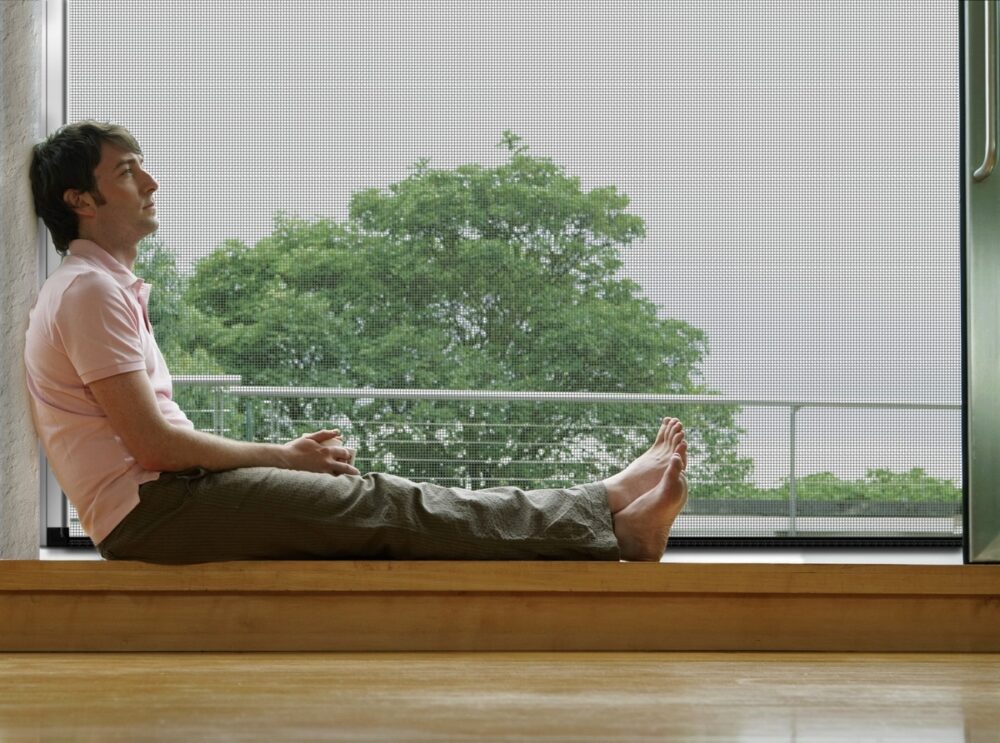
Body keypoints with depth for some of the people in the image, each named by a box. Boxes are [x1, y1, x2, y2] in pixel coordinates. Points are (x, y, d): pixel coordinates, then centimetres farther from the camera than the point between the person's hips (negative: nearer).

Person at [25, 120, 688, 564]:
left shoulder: (110, 289, 22)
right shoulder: (88, 290, -12)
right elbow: (153, 442, -18)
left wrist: (282, 455, 8)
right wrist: (284, 457, -6)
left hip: (171, 495, 9)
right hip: (148, 511, -9)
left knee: (381, 505, -2)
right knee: (384, 506, -13)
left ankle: (609, 523, -8)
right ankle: (608, 523, -12)